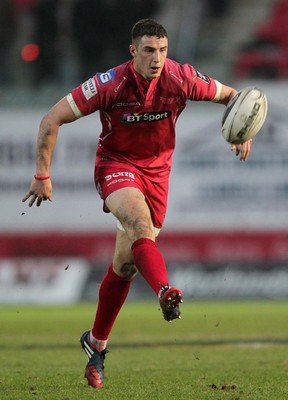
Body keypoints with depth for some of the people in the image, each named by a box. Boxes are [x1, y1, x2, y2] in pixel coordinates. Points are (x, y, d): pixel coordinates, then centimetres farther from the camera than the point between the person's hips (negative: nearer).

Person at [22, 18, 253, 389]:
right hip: (116, 165, -3)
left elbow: (230, 95, 2)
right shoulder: (110, 84, -21)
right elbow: (52, 119, -15)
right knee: (140, 221, -35)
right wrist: (42, 175, -17)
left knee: (126, 264, 5)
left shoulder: (181, 78, -15)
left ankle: (96, 343, 22)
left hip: (156, 169, 3)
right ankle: (165, 292, -59)